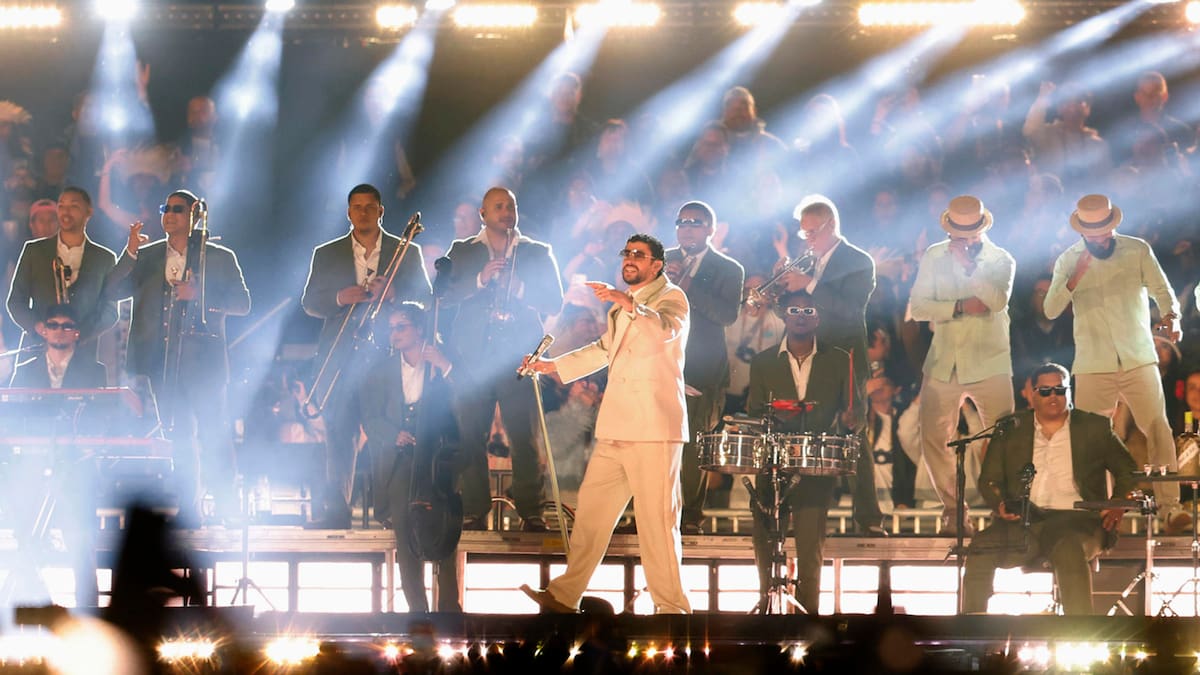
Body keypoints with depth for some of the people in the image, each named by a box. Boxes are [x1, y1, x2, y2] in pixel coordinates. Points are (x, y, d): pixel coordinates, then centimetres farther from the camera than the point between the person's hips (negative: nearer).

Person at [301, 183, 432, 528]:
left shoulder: (407, 253, 11)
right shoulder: (326, 254, 13)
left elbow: (425, 300, 6)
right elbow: (309, 302, 8)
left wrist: (392, 294, -13)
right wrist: (340, 298, -12)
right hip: (341, 354, 1)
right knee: (338, 432, -5)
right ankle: (335, 509, -2)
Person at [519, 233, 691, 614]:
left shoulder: (671, 298, -3)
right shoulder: (623, 304, 24)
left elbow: (664, 332, -26)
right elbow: (605, 349, 38)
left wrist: (625, 303, -40)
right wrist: (553, 366, 36)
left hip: (653, 426, -9)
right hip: (616, 426, 9)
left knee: (656, 518, -11)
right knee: (591, 507, 10)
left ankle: (671, 606, -7)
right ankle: (565, 596, 16)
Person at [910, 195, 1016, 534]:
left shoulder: (1001, 259, 2)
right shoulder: (934, 257, 6)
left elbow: (998, 299, -17)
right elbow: (917, 306, -2)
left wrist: (968, 264, -17)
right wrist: (960, 307, -13)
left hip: (989, 362, -2)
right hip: (944, 362, 2)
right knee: (934, 439, -2)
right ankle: (952, 509, 10)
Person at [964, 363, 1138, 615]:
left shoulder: (1094, 428, 13)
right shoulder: (1010, 430, 16)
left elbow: (1127, 471, 16)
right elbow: (989, 478, 15)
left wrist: (1118, 504, -5)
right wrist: (1000, 504, -8)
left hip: (1075, 521, -2)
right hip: (1024, 520, 2)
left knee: (1069, 549, -37)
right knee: (981, 549, -27)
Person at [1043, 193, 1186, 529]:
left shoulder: (1138, 250, 2)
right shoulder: (1069, 260, 4)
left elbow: (1163, 291, 4)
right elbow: (1050, 310, -2)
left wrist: (1170, 316, -17)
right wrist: (1074, 279, -17)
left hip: (1139, 360, -1)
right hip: (1093, 364, 1)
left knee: (1158, 431, -11)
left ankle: (1169, 505, -11)